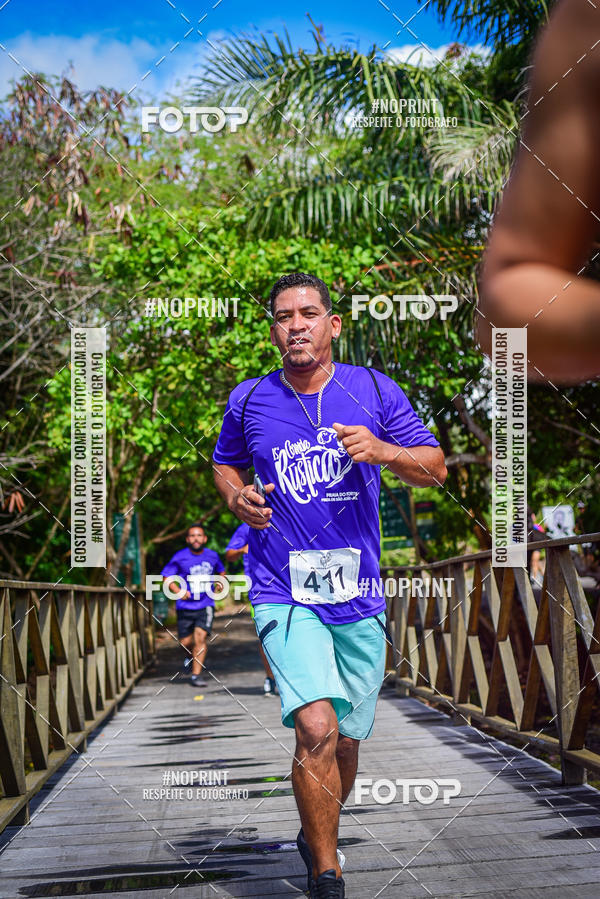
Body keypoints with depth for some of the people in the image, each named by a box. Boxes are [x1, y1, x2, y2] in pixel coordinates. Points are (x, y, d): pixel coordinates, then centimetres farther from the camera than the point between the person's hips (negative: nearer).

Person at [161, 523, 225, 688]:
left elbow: (221, 572, 25)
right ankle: (191, 656, 39)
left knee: (200, 636, -16)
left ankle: (196, 674, -11)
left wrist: (219, 585, 6)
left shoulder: (212, 556, 5)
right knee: (185, 642, 3)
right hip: (185, 606, 0)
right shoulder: (180, 557, -5)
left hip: (205, 605, 0)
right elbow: (166, 578, -2)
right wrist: (178, 591, -19)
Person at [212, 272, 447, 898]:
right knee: (317, 729, -21)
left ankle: (314, 835, 40)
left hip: (359, 595, 2)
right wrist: (236, 498, -1)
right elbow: (224, 463, 21)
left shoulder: (373, 390, 2)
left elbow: (436, 470, 3)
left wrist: (383, 451, -16)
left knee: (345, 741, 11)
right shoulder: (248, 400, 3)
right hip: (284, 594, -2)